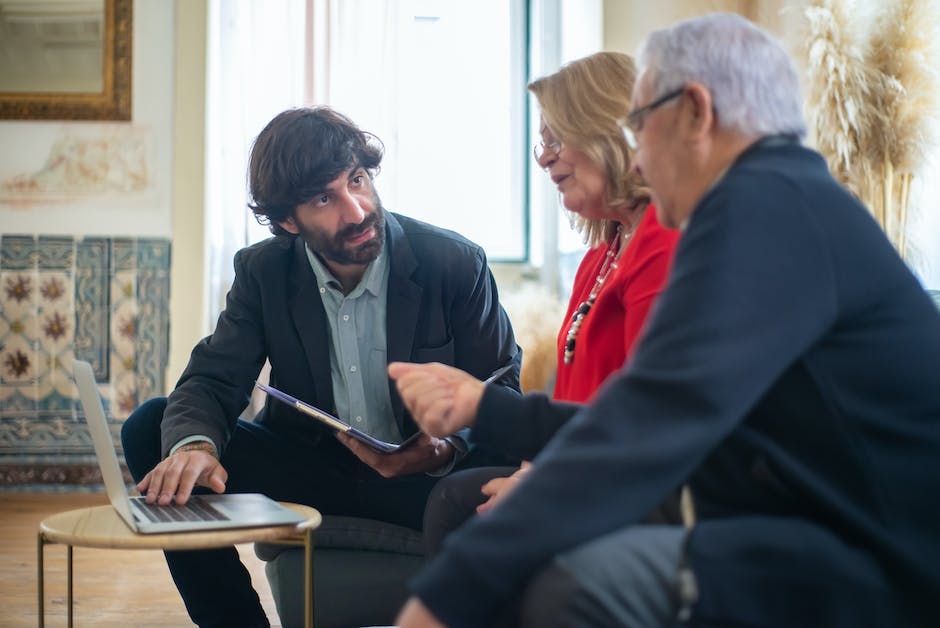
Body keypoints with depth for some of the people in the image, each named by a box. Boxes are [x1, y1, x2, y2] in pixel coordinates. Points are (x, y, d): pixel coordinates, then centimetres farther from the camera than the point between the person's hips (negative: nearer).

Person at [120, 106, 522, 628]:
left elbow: (502, 393, -7)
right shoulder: (262, 271, -2)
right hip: (306, 465, 4)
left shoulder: (456, 263, -10)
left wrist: (445, 449, -30)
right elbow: (211, 380, -6)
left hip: (426, 476, -3)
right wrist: (194, 445, -31)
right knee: (151, 430, -14)